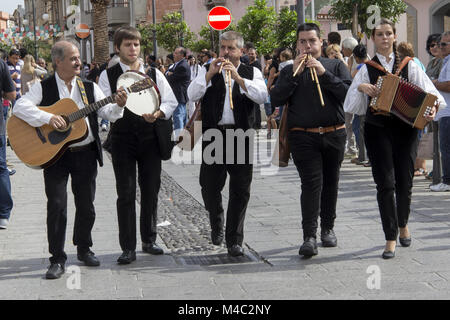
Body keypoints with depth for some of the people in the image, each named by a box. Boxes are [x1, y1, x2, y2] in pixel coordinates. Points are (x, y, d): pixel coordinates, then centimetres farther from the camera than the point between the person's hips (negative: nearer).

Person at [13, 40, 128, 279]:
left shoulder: (89, 87, 8)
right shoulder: (44, 88, -1)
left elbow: (107, 113, 3)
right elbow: (20, 107, -14)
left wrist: (118, 106, -19)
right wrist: (48, 118, -25)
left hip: (85, 153, 3)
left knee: (86, 205, 9)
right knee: (56, 205, -5)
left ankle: (84, 249, 29)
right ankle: (57, 259, 3)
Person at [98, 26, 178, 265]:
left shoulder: (154, 74, 9)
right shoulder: (108, 75, 2)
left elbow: (171, 102, 6)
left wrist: (158, 113, -13)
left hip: (150, 137, 3)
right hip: (122, 138, -2)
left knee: (151, 190, 8)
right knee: (126, 193, -2)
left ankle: (148, 240, 22)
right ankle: (128, 248, 2)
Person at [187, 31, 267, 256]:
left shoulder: (251, 73, 9)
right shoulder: (208, 70, 10)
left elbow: (262, 96, -10)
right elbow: (192, 95, -3)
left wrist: (237, 77, -16)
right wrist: (210, 74, -13)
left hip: (242, 136, 0)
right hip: (214, 134, 0)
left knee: (240, 190, 1)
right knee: (210, 187, 4)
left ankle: (234, 240, 10)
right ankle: (216, 223, 33)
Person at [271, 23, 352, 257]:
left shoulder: (336, 66, 9)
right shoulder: (290, 71, 10)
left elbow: (349, 93, -7)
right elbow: (276, 99, -4)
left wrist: (324, 74, -15)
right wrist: (294, 73, -11)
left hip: (334, 135, 2)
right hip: (303, 137, -2)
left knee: (330, 183, 11)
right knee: (311, 183, -12)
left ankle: (328, 228, 27)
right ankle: (309, 237, -15)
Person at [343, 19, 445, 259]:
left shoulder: (409, 65, 8)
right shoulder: (366, 69, 7)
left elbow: (428, 90, -1)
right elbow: (349, 104, 3)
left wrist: (431, 108, -20)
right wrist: (361, 88, -15)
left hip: (405, 128, 1)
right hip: (377, 129, -1)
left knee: (405, 182, 5)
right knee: (385, 183, -7)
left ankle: (403, 224, 34)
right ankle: (390, 239, -1)